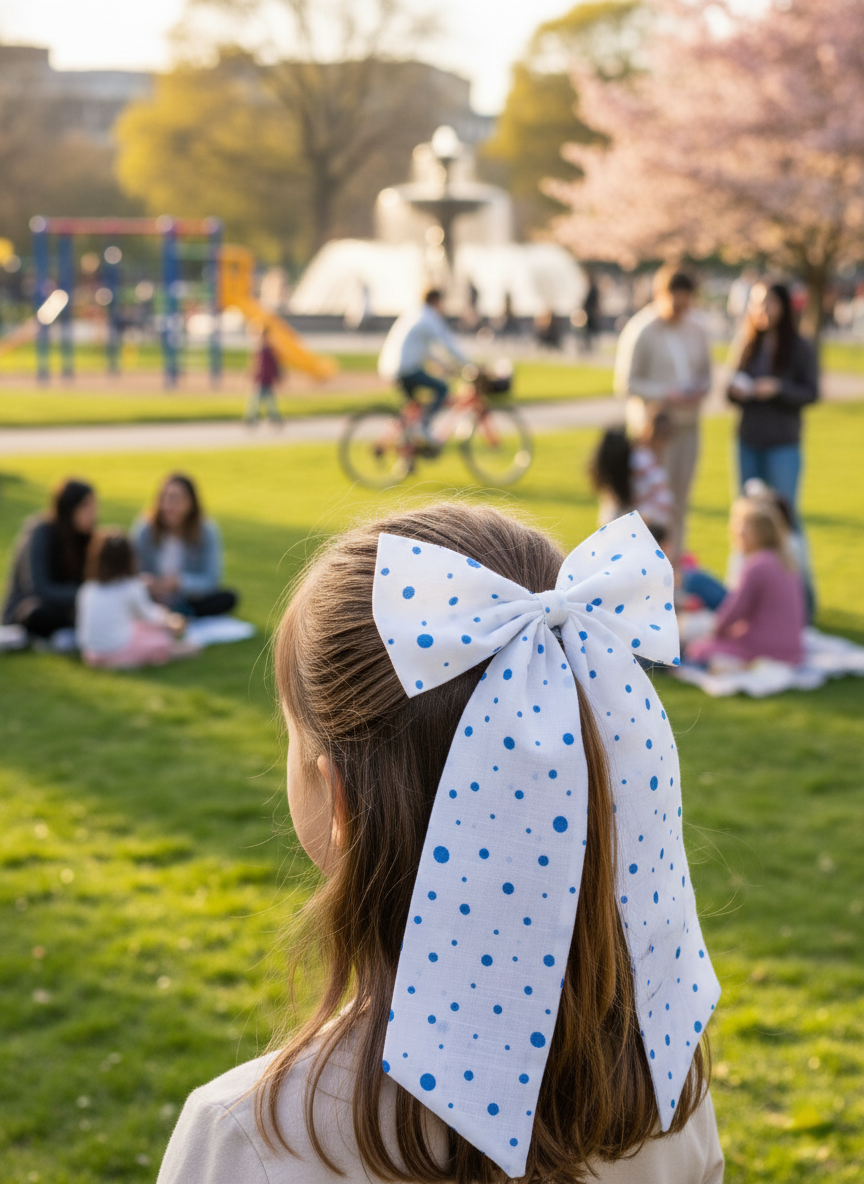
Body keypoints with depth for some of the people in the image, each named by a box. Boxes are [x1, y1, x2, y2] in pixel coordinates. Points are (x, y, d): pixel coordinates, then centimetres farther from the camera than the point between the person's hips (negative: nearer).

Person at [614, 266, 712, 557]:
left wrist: (700, 389, -4)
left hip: (687, 425, 6)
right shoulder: (640, 331, -8)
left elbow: (706, 372, 19)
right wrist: (665, 394, -19)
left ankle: (675, 558, 16)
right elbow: (625, 383, -8)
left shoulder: (695, 329, 10)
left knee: (680, 499, 9)